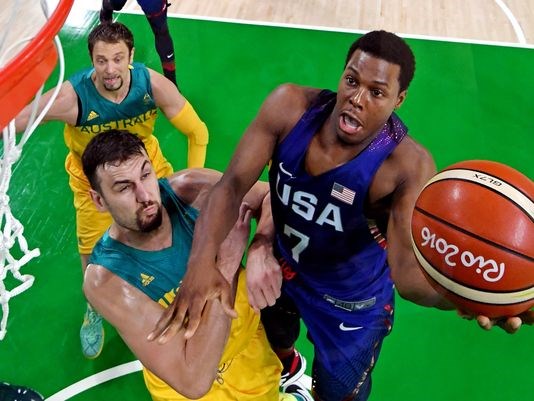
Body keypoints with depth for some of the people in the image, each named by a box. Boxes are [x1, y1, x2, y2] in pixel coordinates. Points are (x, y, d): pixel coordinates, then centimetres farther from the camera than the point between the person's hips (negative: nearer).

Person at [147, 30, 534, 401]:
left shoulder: (408, 165, -33)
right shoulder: (290, 107, -25)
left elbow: (407, 268, -40)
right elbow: (233, 185, -23)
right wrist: (202, 260, -40)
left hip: (350, 303, -3)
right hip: (282, 265, 4)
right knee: (271, 347, 35)